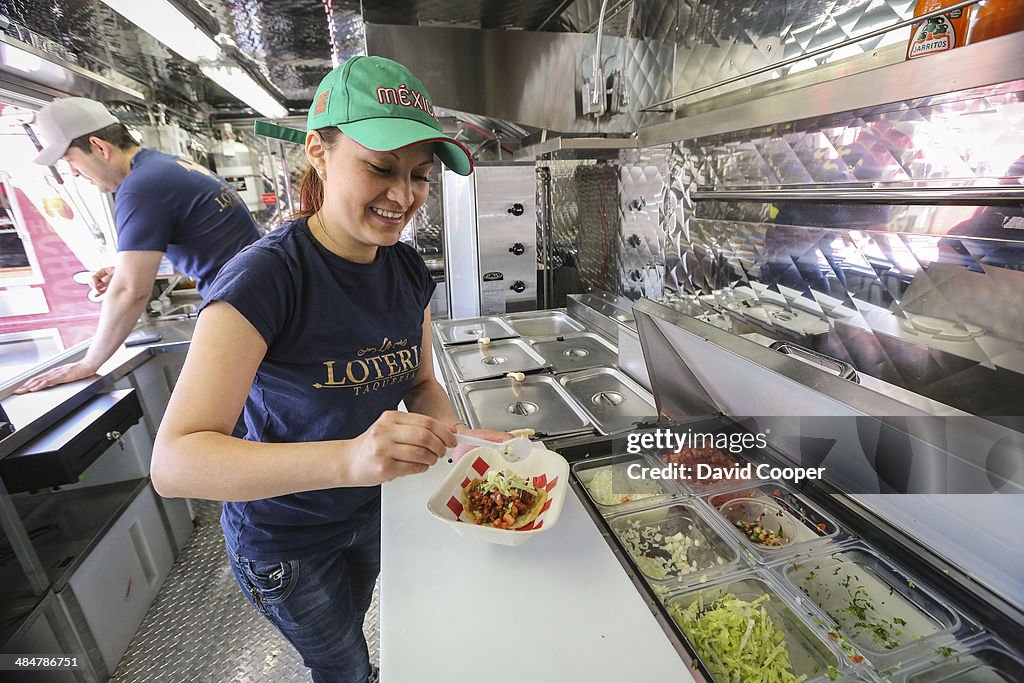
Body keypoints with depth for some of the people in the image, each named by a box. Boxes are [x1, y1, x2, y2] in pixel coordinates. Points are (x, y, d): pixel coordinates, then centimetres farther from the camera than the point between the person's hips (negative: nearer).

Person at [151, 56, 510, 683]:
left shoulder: (410, 271, -11)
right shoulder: (265, 276, -30)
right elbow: (175, 462, -34)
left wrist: (458, 437, -20)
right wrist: (348, 458, -49)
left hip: (375, 511, 5)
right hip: (286, 539, -5)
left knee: (350, 627, 36)